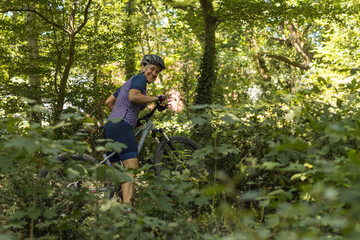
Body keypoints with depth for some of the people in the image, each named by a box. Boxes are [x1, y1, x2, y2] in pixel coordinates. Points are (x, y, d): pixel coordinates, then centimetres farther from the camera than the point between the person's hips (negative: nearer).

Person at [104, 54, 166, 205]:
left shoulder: (129, 82, 28)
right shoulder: (140, 78, 0)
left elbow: (109, 102, 30)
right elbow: (133, 96, -20)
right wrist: (156, 99, -12)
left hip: (110, 126, 11)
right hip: (122, 127, -11)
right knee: (131, 166, -24)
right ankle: (127, 204, -40)